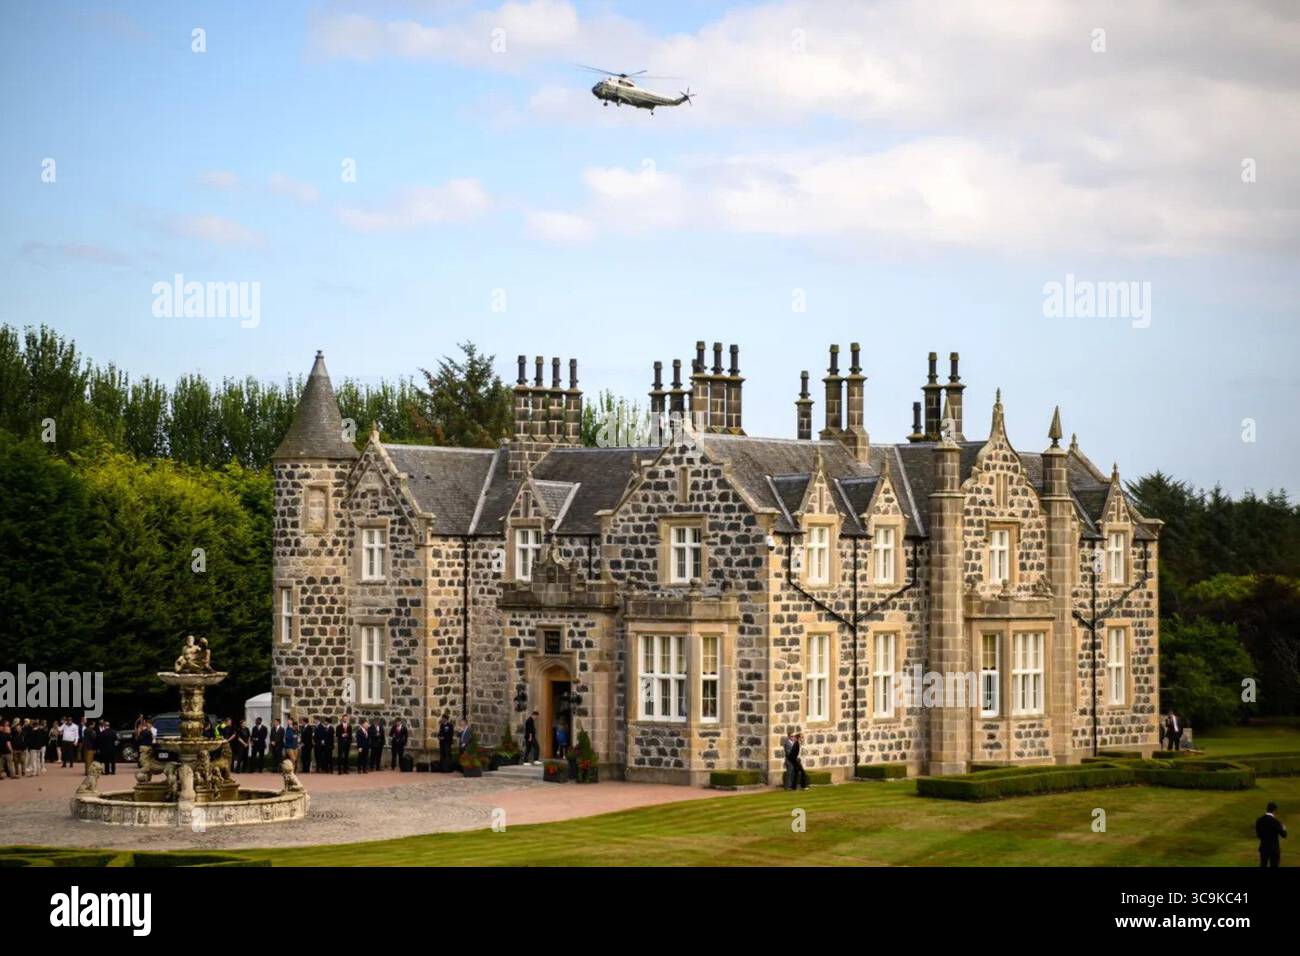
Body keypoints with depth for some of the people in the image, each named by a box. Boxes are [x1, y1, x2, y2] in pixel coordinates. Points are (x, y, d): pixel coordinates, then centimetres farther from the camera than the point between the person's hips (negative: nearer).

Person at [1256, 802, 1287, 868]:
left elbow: (1258, 834, 6)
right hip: (1274, 849, -5)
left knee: (1262, 865, 13)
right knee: (1274, 866, 5)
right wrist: (1283, 829, 10)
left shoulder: (1259, 821, -3)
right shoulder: (1275, 821, -18)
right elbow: (1283, 834, -11)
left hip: (1263, 848, 5)